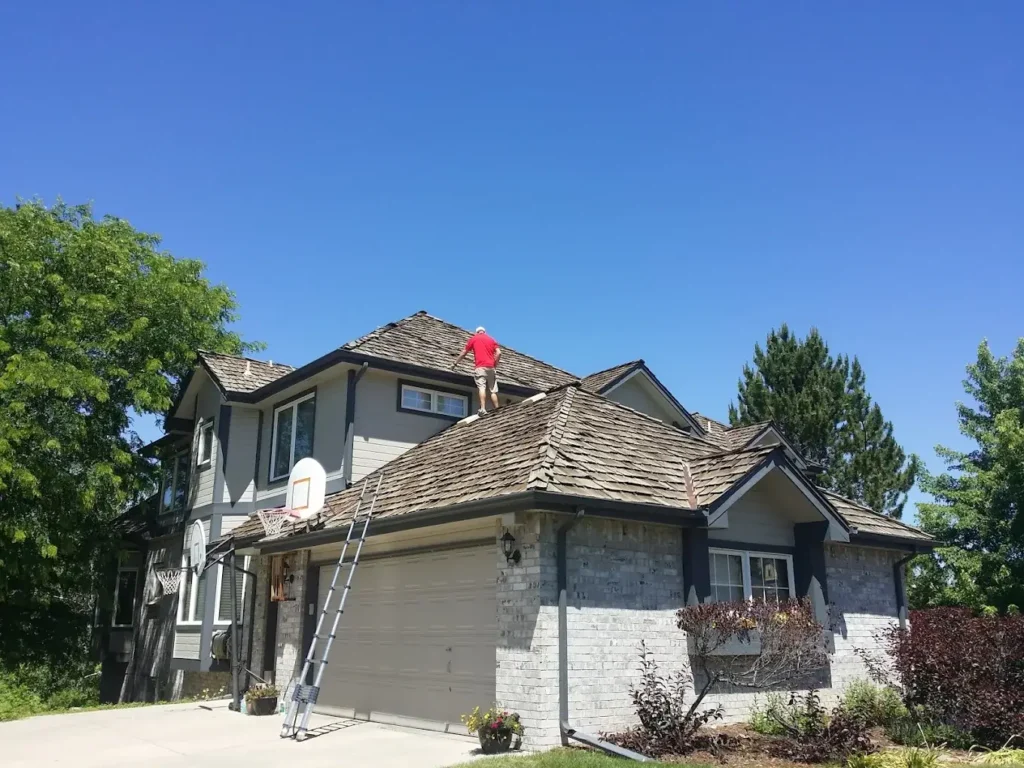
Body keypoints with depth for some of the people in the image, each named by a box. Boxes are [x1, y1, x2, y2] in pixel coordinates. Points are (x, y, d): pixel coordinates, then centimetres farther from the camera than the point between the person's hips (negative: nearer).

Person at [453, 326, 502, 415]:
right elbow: (499, 353, 5)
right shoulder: (491, 339, 21)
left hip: (480, 367, -3)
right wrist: (495, 364, 14)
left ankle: (483, 409, -31)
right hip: (490, 367, 3)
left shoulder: (473, 338, 16)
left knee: (482, 388, -15)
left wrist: (455, 363, 29)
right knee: (493, 391, 4)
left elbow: (464, 353, 19)